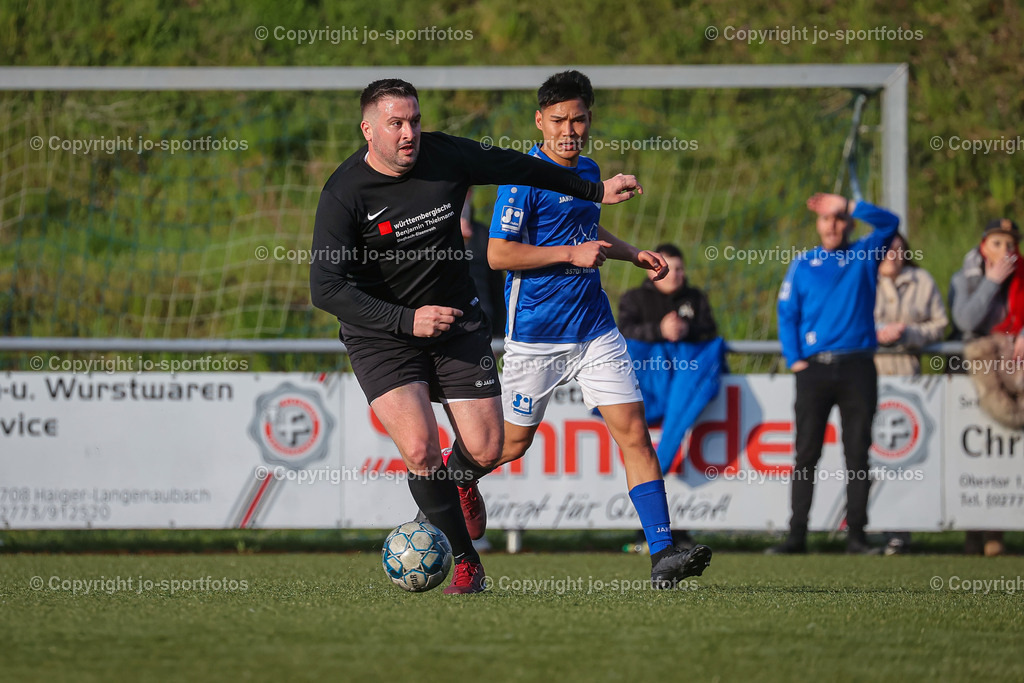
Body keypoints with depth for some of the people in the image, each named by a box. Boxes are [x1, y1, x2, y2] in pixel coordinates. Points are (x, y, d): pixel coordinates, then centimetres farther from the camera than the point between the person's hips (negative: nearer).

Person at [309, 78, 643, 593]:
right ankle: (466, 564, 1)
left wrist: (595, 191, 18)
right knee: (420, 452, -18)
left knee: (485, 451, -2)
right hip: (380, 334, -3)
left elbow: (516, 168, 9)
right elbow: (325, 288, -26)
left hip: (457, 323, 3)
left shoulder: (445, 156, -9)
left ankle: (459, 481, 38)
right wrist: (406, 320, -35)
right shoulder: (344, 194, -20)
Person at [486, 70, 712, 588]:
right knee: (512, 444, 4)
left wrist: (634, 254, 18)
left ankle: (662, 554, -10)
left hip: (595, 330, 6)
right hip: (537, 335, -6)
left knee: (634, 431, -6)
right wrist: (571, 254, -20)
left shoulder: (587, 171, 12)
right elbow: (498, 254, -18)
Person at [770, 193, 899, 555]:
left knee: (857, 455, -1)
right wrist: (795, 360, -2)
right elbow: (787, 315, 8)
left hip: (857, 368, 0)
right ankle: (796, 535, -1)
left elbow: (890, 223, -4)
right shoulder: (803, 264, 11)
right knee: (806, 454, -1)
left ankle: (856, 534, -1)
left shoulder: (865, 256, 10)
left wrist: (848, 205, -10)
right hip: (814, 369, 0)